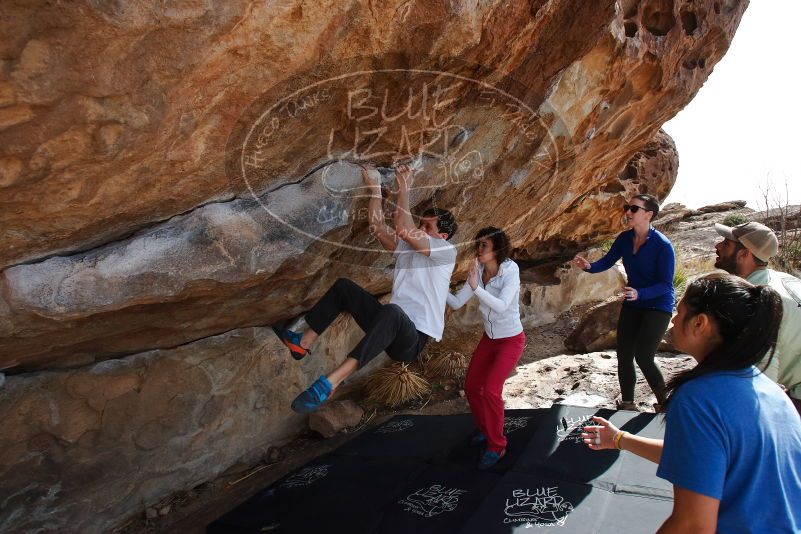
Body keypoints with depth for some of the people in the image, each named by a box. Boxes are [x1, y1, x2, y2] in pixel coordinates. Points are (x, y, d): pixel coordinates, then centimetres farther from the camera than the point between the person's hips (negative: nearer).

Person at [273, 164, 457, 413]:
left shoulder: (447, 251, -5)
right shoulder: (406, 246, 16)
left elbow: (403, 229, -19)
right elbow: (377, 226, 5)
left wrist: (404, 187, -14)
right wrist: (375, 188, 1)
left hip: (413, 339, -7)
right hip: (393, 327, 8)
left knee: (391, 310, -43)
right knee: (344, 286, 4)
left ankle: (330, 382, -49)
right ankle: (303, 343, 2)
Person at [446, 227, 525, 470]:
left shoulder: (510, 271, -24)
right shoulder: (478, 273, -7)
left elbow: (501, 306, -36)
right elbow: (456, 303, -8)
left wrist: (475, 287, -46)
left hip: (511, 340, -6)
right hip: (489, 339, 6)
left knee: (491, 389, -19)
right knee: (471, 387, 8)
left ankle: (496, 446, 1)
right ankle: (486, 429, 35)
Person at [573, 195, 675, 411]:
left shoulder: (662, 245, -23)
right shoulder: (625, 239, -5)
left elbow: (665, 285, -21)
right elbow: (607, 261, 3)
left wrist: (639, 293, -38)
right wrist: (588, 266, -19)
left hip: (658, 306, -6)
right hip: (632, 304, 6)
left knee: (643, 357, -13)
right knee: (623, 357, 6)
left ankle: (665, 404, 11)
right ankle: (627, 405, 25)